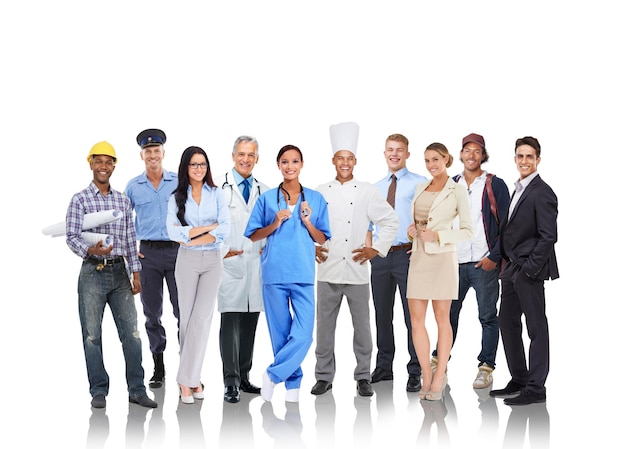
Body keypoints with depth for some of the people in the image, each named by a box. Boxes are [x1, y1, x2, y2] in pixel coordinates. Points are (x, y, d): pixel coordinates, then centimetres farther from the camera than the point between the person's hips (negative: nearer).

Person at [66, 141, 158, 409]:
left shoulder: (123, 201, 12)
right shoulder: (80, 200, 0)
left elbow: (131, 240, 12)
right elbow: (71, 237, -8)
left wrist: (136, 274, 6)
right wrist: (91, 250, -28)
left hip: (120, 273, 3)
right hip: (92, 273, -3)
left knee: (131, 332, 1)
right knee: (92, 334, 1)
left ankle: (136, 389, 9)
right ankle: (99, 391, 11)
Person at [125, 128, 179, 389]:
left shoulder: (179, 183, 2)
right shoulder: (133, 186, 6)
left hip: (176, 250, -1)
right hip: (147, 253, 2)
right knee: (152, 312, 7)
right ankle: (158, 368, 17)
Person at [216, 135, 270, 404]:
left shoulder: (264, 191, 13)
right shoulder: (219, 187, -2)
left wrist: (266, 249, 6)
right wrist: (222, 251, -8)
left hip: (256, 264, 5)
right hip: (229, 263, -5)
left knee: (250, 324, 9)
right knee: (230, 323, -6)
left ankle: (244, 377, 19)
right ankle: (231, 383, -3)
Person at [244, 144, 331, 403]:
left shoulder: (315, 199, 7)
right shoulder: (267, 199, 6)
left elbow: (322, 239, 10)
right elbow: (253, 236, 8)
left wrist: (307, 222, -8)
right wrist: (275, 224, -8)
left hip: (303, 274, 0)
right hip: (274, 273, 0)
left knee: (303, 334, -11)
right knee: (280, 332, 6)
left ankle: (273, 374, 6)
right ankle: (293, 381, 21)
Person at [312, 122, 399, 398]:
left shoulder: (367, 192, 3)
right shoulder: (320, 192, 7)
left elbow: (390, 221, 6)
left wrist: (377, 249, 0)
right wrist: (310, 248, 4)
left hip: (357, 270, -1)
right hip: (328, 270, 1)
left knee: (361, 326, 4)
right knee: (325, 326, 5)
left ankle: (363, 377, 16)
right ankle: (324, 376, 17)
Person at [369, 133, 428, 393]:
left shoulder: (419, 183, -1)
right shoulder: (376, 187, 16)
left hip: (407, 253, -5)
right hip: (380, 255, 5)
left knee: (412, 314, -1)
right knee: (382, 313, 13)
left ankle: (415, 372, 7)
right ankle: (383, 367, 25)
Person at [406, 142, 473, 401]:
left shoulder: (457, 190, -3)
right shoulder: (420, 188, 13)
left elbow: (467, 231, -6)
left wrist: (437, 236, -17)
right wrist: (412, 230, 0)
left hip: (443, 257, -5)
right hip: (418, 258, 5)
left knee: (441, 318, 2)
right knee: (416, 320, 2)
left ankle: (439, 377, 11)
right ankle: (427, 377, 13)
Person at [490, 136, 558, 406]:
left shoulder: (542, 193, -12)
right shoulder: (518, 189, 16)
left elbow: (548, 236, -17)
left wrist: (530, 268, -18)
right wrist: (507, 262, 10)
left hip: (529, 270, -9)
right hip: (512, 268, 9)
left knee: (536, 328, -1)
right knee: (507, 323, 14)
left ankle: (535, 388, 6)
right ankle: (518, 380, 25)